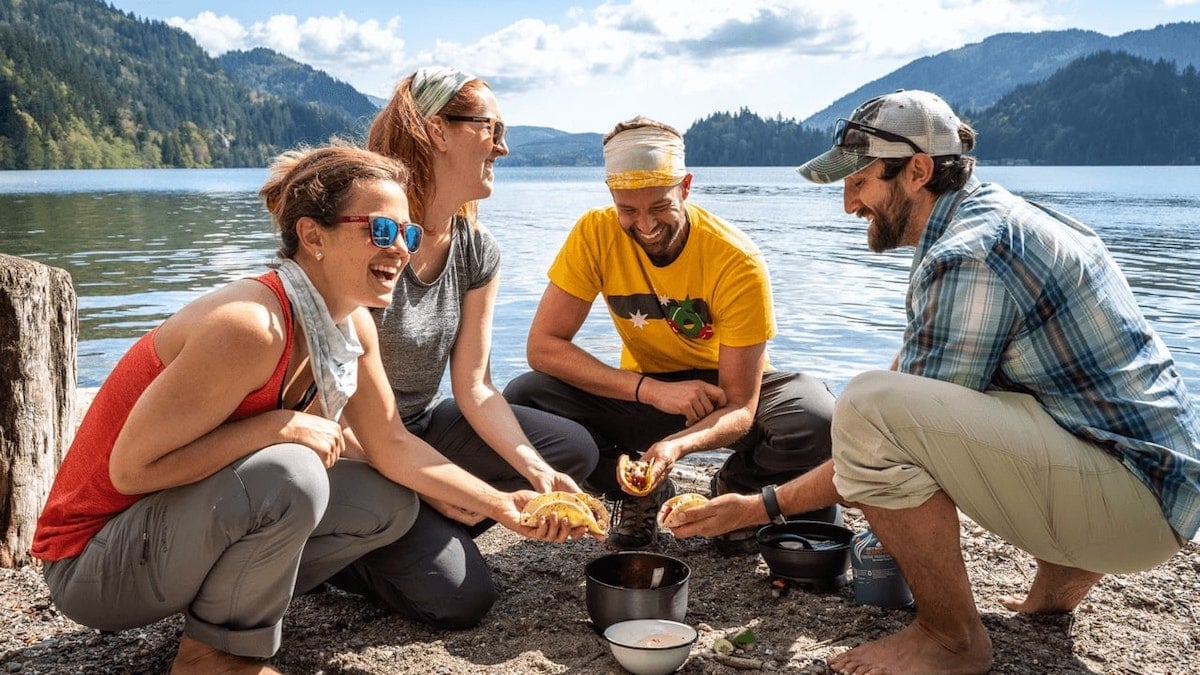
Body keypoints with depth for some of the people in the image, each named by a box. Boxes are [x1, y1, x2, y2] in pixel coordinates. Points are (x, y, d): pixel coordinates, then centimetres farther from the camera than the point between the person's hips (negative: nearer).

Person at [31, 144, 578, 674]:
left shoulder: (353, 327, -4)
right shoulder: (252, 326, -30)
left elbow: (392, 447, 2)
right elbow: (131, 468, -27)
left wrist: (501, 504, -3)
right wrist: (283, 425, -27)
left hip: (194, 517, 8)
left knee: (392, 505, 3)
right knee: (289, 475, -33)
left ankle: (229, 604, 10)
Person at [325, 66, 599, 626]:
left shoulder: (478, 251, -2)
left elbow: (474, 387, -3)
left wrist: (537, 470, -16)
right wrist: (424, 490, -18)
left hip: (424, 428, 8)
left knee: (574, 449, 0)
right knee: (461, 598, -17)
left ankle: (423, 534, 3)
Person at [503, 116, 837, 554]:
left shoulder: (737, 262, -25)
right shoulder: (595, 234, -19)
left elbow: (740, 405, -24)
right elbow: (542, 345, -20)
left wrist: (676, 446, -46)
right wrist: (650, 388, -30)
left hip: (720, 397, -1)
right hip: (644, 393, 2)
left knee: (820, 422, -33)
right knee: (521, 401, -24)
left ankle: (734, 490, 3)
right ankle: (642, 494, 1)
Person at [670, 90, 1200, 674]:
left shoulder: (966, 256, -19)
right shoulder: (1002, 210, 12)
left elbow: (900, 436, -17)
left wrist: (761, 507, -11)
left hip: (1134, 501, -10)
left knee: (868, 407, -27)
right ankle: (1064, 573, 22)